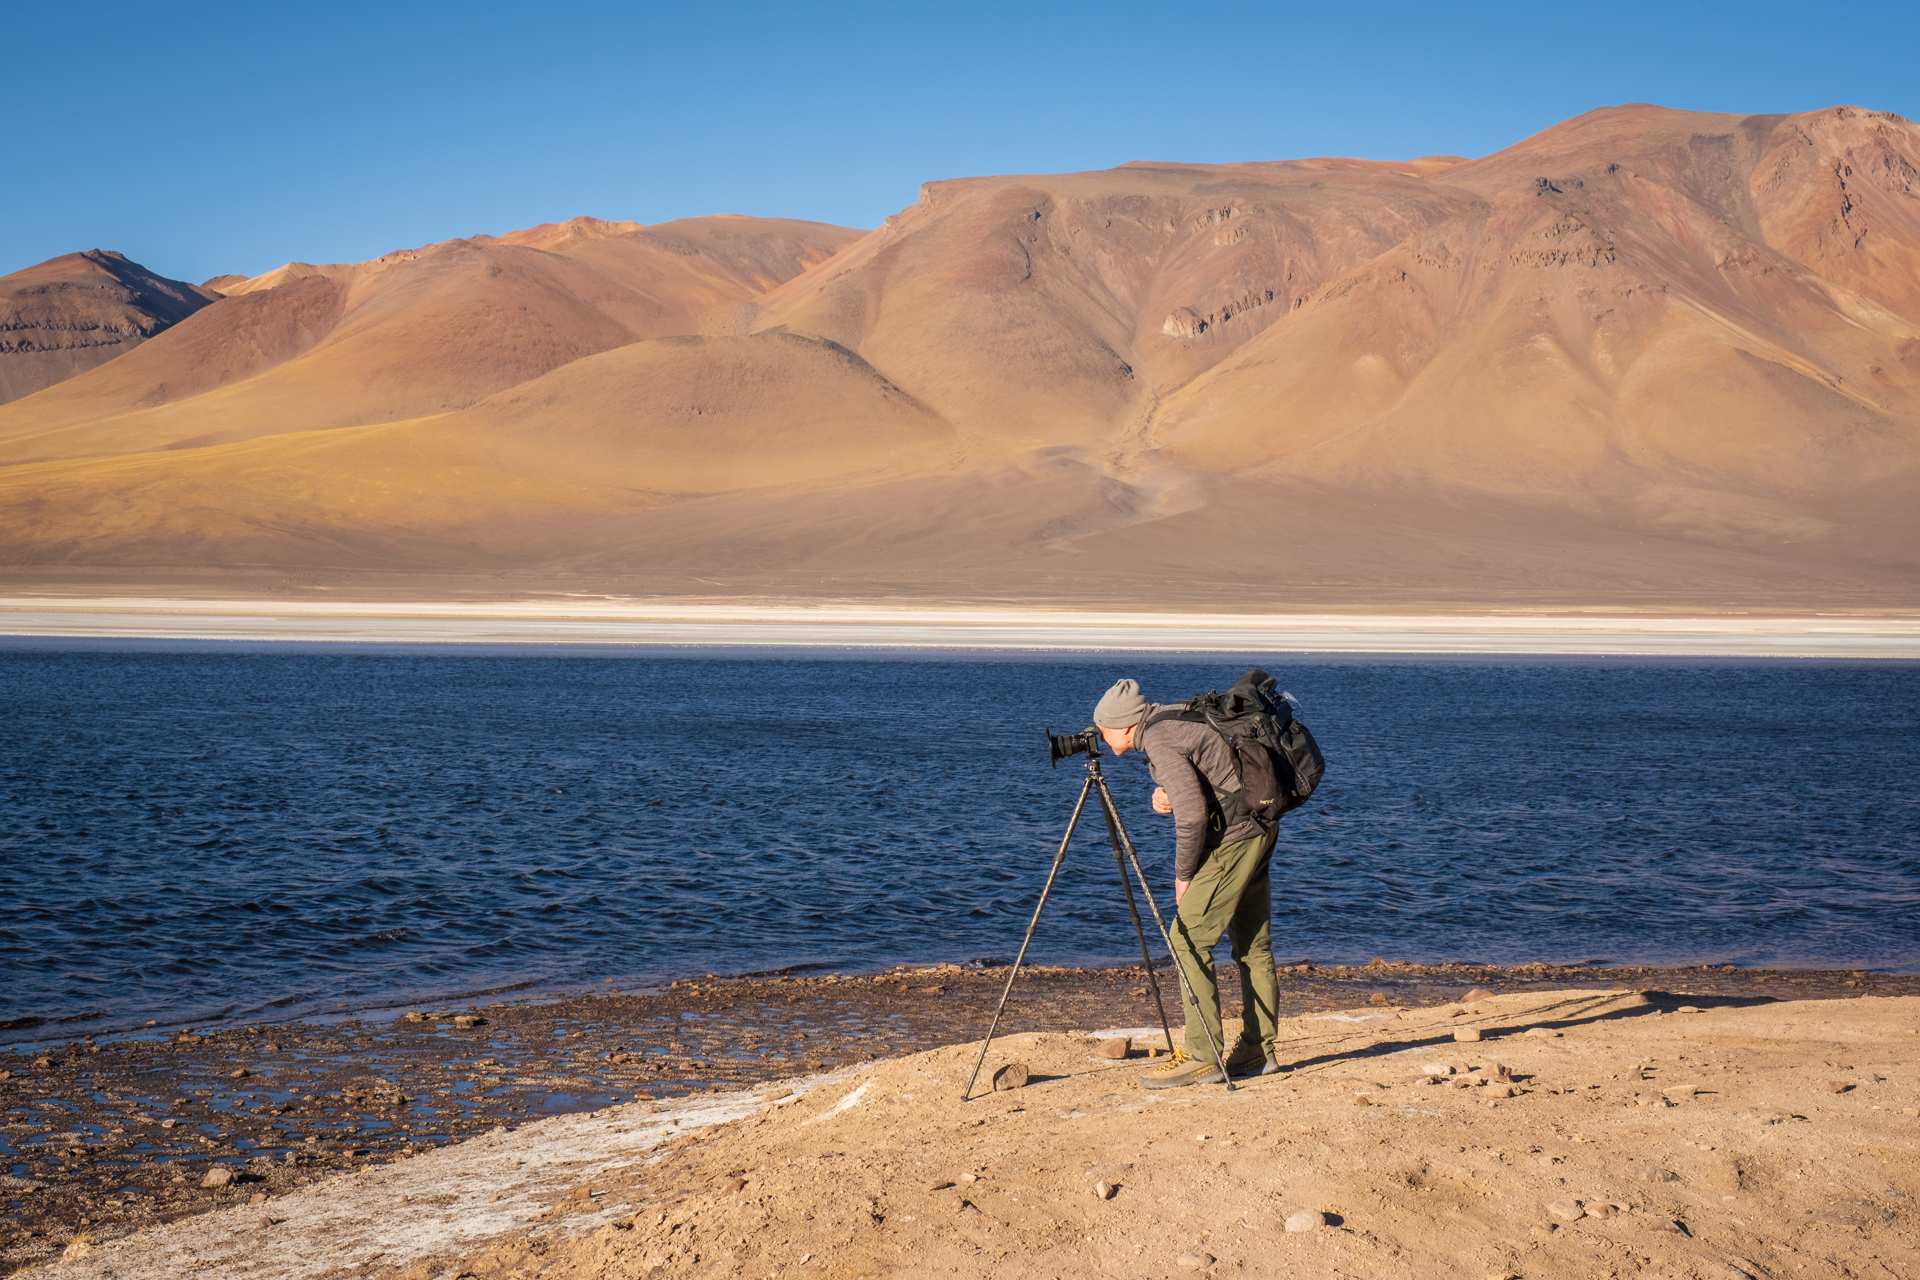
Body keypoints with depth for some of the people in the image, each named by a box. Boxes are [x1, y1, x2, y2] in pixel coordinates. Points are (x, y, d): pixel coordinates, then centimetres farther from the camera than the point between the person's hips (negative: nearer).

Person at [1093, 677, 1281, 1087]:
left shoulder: (1160, 742, -16)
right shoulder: (1175, 718, 13)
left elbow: (1193, 815, -22)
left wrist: (1183, 874, -9)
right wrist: (1169, 798, 5)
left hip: (1230, 840, -10)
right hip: (1257, 832, 10)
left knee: (1188, 939, -8)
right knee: (1252, 944, 14)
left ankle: (1201, 1056, -8)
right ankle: (1259, 1050, 19)